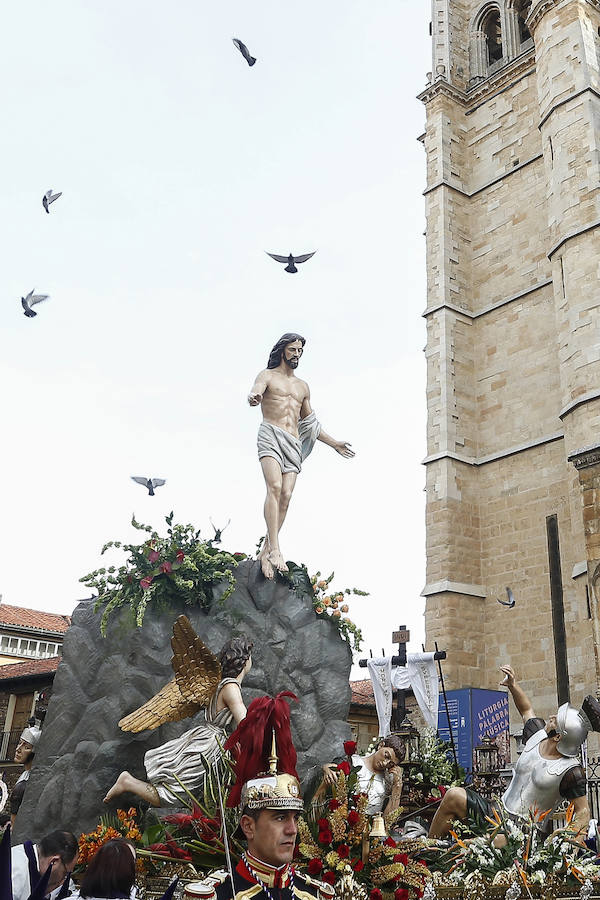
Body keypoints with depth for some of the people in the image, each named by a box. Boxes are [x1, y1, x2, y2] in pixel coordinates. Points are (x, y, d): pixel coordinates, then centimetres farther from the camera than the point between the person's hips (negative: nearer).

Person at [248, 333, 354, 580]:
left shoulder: (303, 386, 27)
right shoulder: (268, 375, 11)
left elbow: (309, 423, 34)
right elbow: (255, 391, -13)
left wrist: (334, 443, 34)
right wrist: (253, 397, -38)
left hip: (294, 443, 5)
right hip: (271, 435, -5)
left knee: (286, 496, -11)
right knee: (274, 487, -25)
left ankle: (265, 553, -7)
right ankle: (275, 549, -32)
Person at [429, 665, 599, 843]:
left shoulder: (572, 772, -14)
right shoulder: (538, 735, 4)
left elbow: (583, 811, -11)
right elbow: (527, 710, 23)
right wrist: (513, 684, 13)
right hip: (500, 812, 8)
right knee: (453, 795, -11)